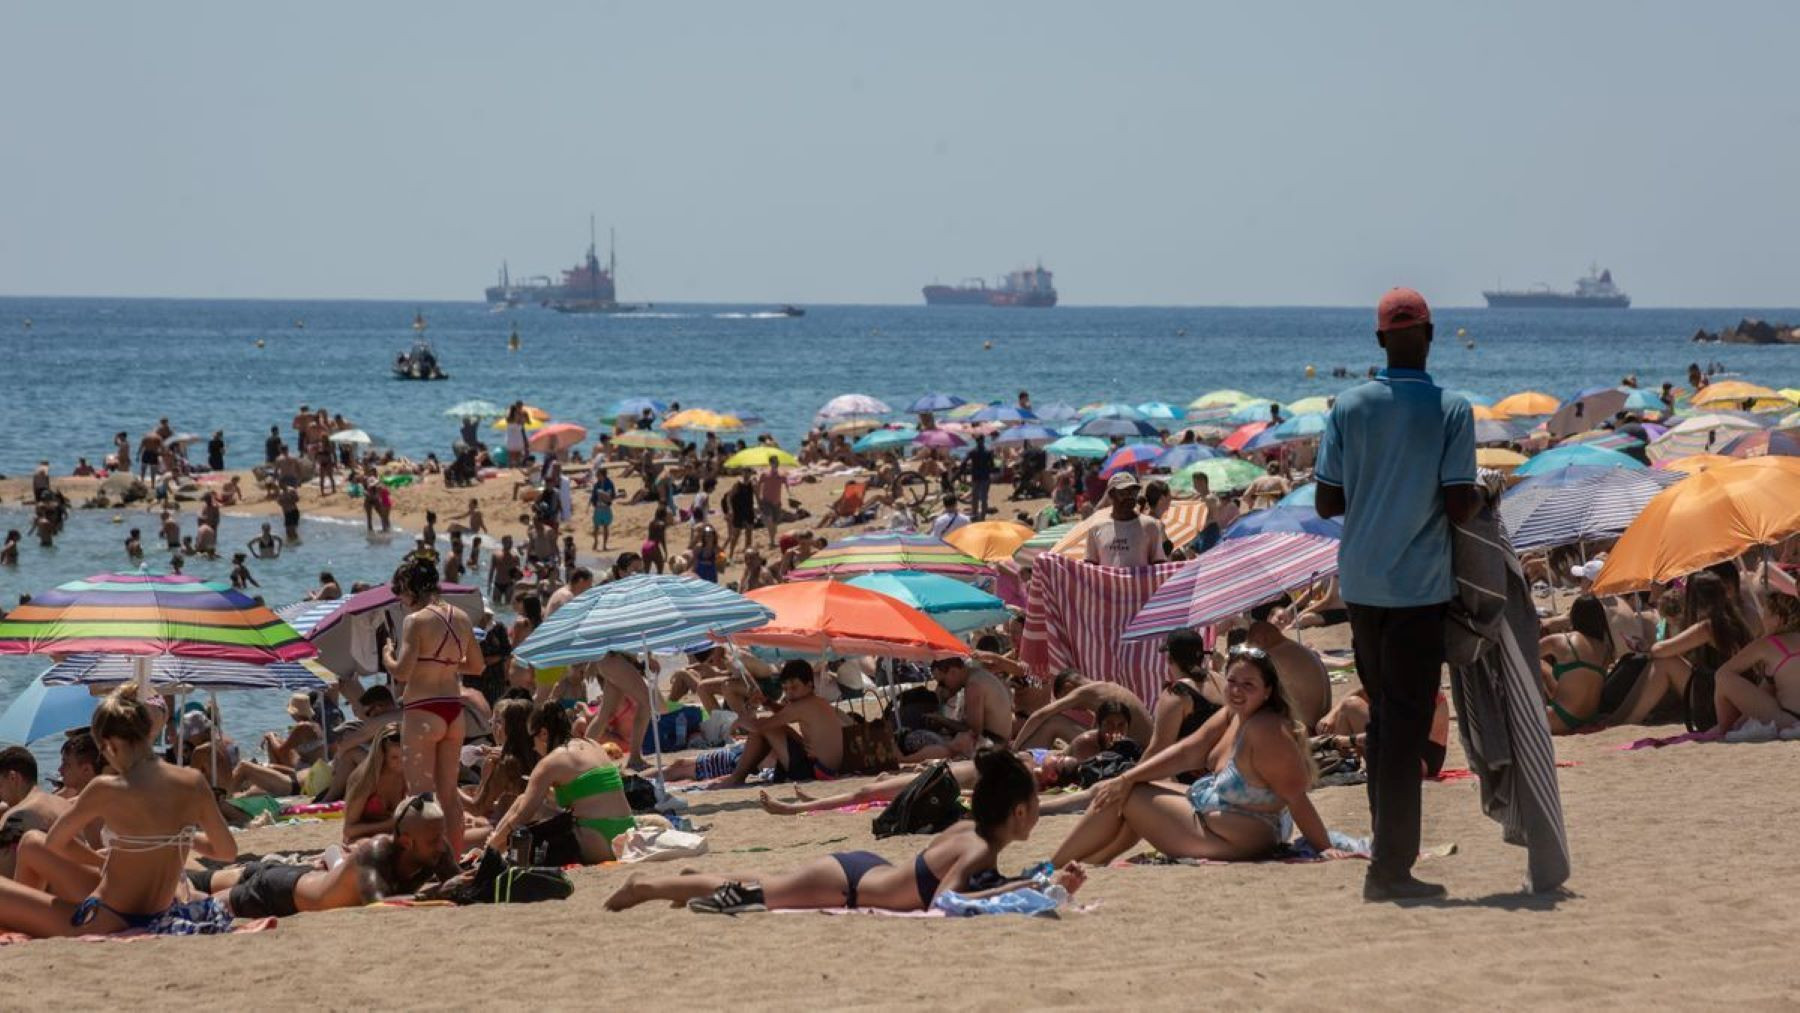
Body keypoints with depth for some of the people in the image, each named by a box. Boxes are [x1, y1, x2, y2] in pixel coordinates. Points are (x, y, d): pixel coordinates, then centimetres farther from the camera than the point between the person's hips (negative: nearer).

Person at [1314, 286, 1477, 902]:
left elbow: (1327, 502, 1)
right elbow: (1459, 507, -13)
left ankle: (1389, 856, 19)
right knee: (1406, 724, -1)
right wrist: (1481, 499, 9)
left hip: (1360, 584, 4)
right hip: (1419, 586, -4)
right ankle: (1391, 868, -2)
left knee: (1382, 715, 15)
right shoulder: (1451, 411, -8)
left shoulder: (1349, 407, 1)